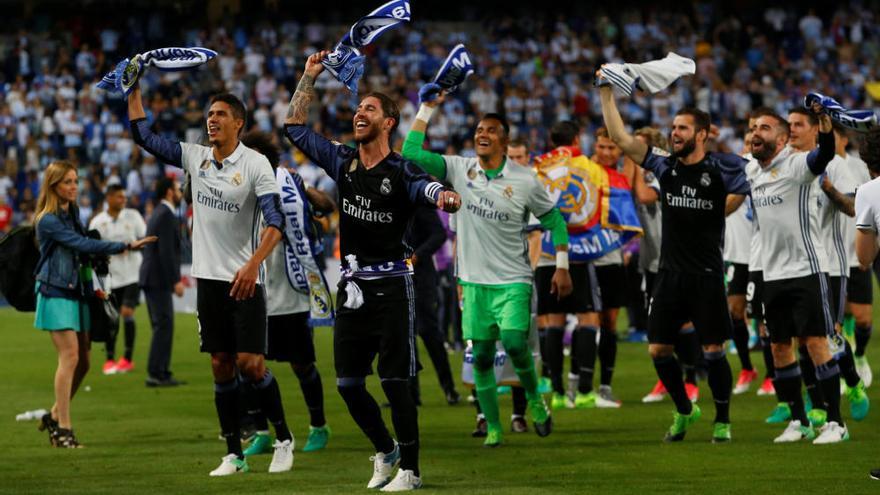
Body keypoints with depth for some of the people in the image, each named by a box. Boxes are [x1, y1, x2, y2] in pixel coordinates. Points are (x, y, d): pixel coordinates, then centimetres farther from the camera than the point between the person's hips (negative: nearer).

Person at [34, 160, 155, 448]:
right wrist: (125, 246, -26)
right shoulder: (48, 221, -14)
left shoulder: (73, 213, 12)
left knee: (82, 361, 6)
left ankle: (55, 417, 21)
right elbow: (84, 245, -22)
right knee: (70, 356, -14)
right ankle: (63, 428, -11)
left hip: (77, 293, 8)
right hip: (56, 293, -8)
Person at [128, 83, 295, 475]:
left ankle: (283, 438, 8)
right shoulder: (194, 157, 6)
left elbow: (276, 221, -18)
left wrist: (254, 264, -31)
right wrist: (134, 89, 4)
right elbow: (143, 135, 12)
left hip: (244, 280, -5)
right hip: (209, 279, 5)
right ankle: (234, 454, 9)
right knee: (221, 366, 5)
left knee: (250, 364, -10)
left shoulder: (255, 164, -10)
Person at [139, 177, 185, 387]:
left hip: (152, 277, 10)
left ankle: (162, 372, 14)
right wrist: (175, 281, -20)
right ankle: (156, 374, -11)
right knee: (164, 325, -10)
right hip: (159, 280, -10)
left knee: (162, 326, 12)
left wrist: (175, 277, 21)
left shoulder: (158, 213, 18)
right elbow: (166, 251, -20)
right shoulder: (166, 216, -14)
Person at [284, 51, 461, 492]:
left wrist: (444, 197, -53)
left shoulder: (400, 171, -8)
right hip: (352, 286, 6)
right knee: (348, 383, 8)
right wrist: (309, 77, 14)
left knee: (395, 382, -6)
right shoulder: (343, 162, 9)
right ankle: (385, 450, 28)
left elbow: (426, 188, -30)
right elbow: (295, 127, 18)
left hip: (390, 286, -6)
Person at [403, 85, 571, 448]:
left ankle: (534, 399, 8)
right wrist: (426, 108, -9)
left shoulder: (524, 180, -4)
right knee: (481, 356, 2)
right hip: (474, 281, 2)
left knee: (514, 343, -19)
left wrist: (562, 267, 3)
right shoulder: (459, 169, 0)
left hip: (513, 281, -2)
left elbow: (553, 220, 6)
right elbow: (411, 155, -7)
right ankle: (492, 427, 13)